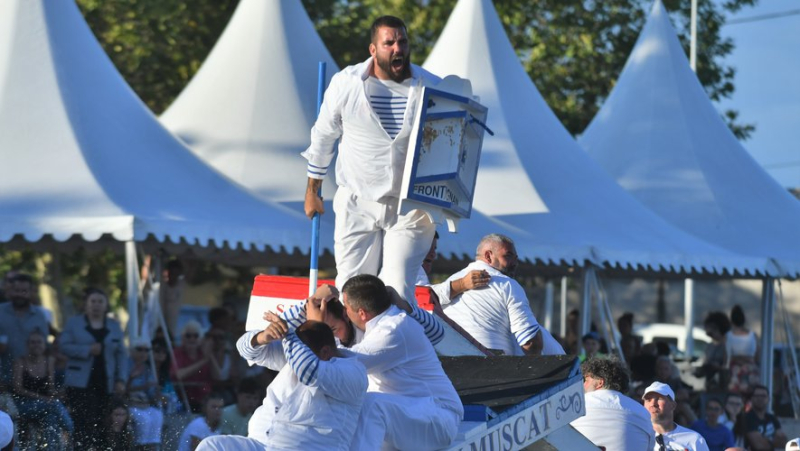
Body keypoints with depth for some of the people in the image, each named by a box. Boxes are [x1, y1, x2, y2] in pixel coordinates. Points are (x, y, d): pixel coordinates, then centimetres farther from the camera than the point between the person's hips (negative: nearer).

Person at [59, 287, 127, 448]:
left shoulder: (114, 326, 15)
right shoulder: (74, 323, 8)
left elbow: (121, 355, 11)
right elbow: (64, 345, -3)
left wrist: (121, 380, 1)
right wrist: (87, 350, -15)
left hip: (105, 384, 3)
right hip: (80, 384, -3)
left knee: (100, 425, -2)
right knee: (84, 423, -13)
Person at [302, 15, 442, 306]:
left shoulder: (430, 87, -5)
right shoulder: (345, 83, -5)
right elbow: (323, 137, 10)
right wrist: (312, 191, 17)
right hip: (357, 205, 1)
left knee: (399, 293, -11)